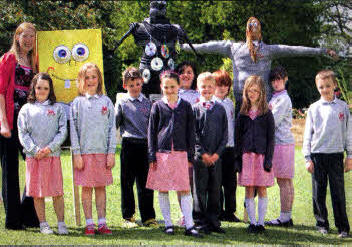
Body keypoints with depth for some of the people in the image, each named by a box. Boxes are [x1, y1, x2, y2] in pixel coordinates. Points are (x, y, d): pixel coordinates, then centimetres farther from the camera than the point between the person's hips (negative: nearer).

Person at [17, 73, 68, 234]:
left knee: (57, 192, -1)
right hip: (33, 156, 1)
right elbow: (22, 133, 3)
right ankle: (43, 224, 11)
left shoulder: (57, 108, 8)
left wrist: (50, 148, -10)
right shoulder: (26, 109, 8)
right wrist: (34, 150, -10)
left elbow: (63, 131, 2)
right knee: (37, 193, 3)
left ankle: (61, 223, 6)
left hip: (53, 155, 0)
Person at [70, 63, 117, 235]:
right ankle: (89, 223, 6)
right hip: (84, 152, -1)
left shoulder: (106, 101, 7)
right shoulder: (77, 103, 4)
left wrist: (111, 153, -1)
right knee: (86, 188, 1)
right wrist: (76, 153, -6)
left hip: (102, 151, 1)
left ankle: (102, 223, 9)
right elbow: (73, 129, 1)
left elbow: (112, 128, 6)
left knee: (101, 187, 4)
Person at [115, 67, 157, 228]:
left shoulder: (148, 103, 10)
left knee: (145, 183, 4)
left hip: (145, 146, 1)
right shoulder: (121, 104, 5)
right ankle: (128, 217, 12)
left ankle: (148, 216, 10)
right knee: (127, 182, 4)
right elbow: (114, 125, 5)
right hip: (129, 146, -1)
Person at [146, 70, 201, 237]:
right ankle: (168, 224, 14)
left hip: (180, 153, 0)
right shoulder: (158, 106, 5)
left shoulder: (185, 106, 7)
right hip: (162, 153, 0)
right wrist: (152, 156, -1)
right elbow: (151, 132, 6)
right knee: (163, 190, 4)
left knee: (185, 190, -4)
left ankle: (189, 225, -3)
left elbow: (190, 132, 9)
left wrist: (190, 155, 4)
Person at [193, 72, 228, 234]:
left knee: (215, 189, 6)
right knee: (200, 190, 1)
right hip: (200, 157, -2)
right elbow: (193, 134, -2)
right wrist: (203, 153, -10)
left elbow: (225, 135, 6)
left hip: (216, 157, 2)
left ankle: (214, 221, 13)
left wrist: (217, 153, -5)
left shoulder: (220, 109, 8)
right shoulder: (194, 109, 2)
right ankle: (202, 222, 7)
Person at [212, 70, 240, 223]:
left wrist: (235, 143, 14)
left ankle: (230, 211, 15)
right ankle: (218, 212, 9)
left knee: (231, 181, 7)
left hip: (230, 146, 5)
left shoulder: (229, 103, 13)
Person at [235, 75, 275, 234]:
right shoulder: (242, 114, 8)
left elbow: (271, 137, 0)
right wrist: (238, 158, 2)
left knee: (261, 190, 1)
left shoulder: (266, 114, 2)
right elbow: (237, 137, 9)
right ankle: (252, 222, 8)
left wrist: (268, 159, -7)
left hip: (261, 155, -2)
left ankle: (261, 223, 7)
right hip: (246, 155, 2)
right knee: (249, 191, 2)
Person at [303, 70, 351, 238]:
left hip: (336, 155, -1)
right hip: (317, 155, 1)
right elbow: (308, 134, 6)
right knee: (318, 193, 5)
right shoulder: (314, 109, 4)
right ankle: (322, 224, 17)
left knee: (338, 192, -2)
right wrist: (307, 158, 1)